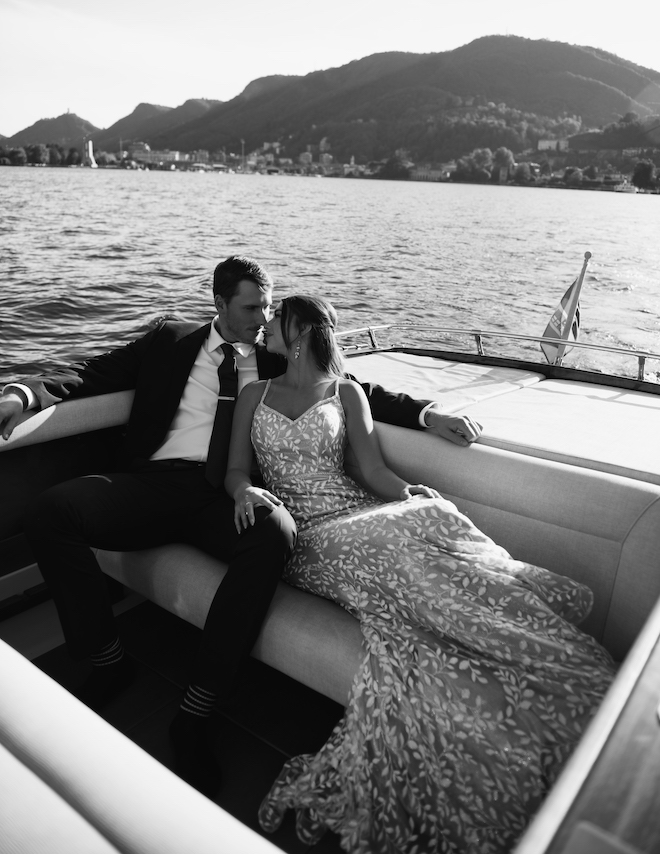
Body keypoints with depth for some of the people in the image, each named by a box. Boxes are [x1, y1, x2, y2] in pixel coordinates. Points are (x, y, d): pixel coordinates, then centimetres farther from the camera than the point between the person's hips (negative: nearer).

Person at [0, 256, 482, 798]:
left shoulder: (281, 360, 18)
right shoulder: (171, 341, 18)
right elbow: (93, 375, 14)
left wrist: (426, 414, 3)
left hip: (229, 495, -1)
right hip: (156, 482, 1)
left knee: (275, 534, -35)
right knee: (49, 511, -23)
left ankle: (196, 713, -21)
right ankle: (109, 662, -3)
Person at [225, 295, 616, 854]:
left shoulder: (345, 393, 16)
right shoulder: (254, 394, 20)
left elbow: (376, 473, 7)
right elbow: (236, 470, 14)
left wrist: (414, 494, -14)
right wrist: (245, 491, -10)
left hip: (359, 517, 1)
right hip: (307, 536, -1)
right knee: (396, 563, -31)